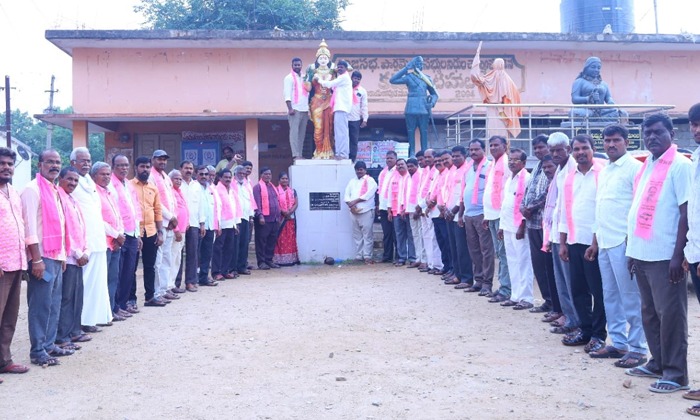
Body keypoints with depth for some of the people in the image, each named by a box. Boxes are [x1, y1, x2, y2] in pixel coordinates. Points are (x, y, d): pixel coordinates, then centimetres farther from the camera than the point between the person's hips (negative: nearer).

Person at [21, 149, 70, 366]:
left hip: (56, 256, 8)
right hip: (42, 257, -8)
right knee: (40, 305, -3)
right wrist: (37, 259, -19)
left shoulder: (54, 191, 16)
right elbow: (29, 226, -16)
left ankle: (48, 344, 22)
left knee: (54, 304, 12)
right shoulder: (33, 189, -10)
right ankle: (37, 351, 5)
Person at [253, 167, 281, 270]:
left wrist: (278, 216, 18)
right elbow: (257, 203, -12)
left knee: (272, 241, 9)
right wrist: (260, 215, -21)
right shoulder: (258, 187, -4)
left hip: (274, 219, 7)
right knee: (262, 241, -3)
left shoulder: (273, 187, 19)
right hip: (264, 219, -7)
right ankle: (261, 262, 2)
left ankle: (269, 260, 17)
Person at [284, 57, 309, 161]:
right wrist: (290, 108, -17)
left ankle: (300, 154, 5)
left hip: (304, 110, 6)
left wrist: (308, 107, 12)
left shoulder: (304, 77, 19)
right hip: (295, 109, -6)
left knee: (302, 133, 4)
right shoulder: (289, 78, 1)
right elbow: (287, 94, -7)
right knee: (294, 132, -10)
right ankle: (295, 155, -14)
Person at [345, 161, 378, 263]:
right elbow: (346, 195, 11)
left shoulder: (370, 181, 3)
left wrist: (355, 201, -11)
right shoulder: (352, 181, 20)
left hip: (366, 211, -5)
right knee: (357, 235, 6)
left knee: (367, 234, -5)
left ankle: (367, 256, -2)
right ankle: (358, 256, 11)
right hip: (354, 212, 5)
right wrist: (350, 204, -9)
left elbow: (368, 194, -11)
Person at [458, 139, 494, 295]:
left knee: (486, 249, -3)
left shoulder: (489, 167, -6)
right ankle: (478, 280, 20)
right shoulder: (468, 169, 16)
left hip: (482, 215, -7)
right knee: (473, 249, 11)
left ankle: (487, 283, 1)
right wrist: (461, 213, 16)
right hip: (468, 215, 8)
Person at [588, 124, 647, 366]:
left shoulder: (634, 167, -6)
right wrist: (596, 239, 19)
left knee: (630, 297, -4)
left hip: (623, 242, -8)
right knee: (610, 296, 12)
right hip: (604, 243, 8)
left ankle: (637, 349, 4)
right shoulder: (604, 171, 18)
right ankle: (618, 343, 21)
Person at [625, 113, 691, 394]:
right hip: (642, 253, 8)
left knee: (670, 314, -1)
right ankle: (657, 363, 27)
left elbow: (686, 213, -12)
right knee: (649, 313, 15)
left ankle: (675, 374, 7)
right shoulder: (646, 167, 16)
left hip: (664, 255, -8)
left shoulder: (679, 165, -7)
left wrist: (678, 255, -17)